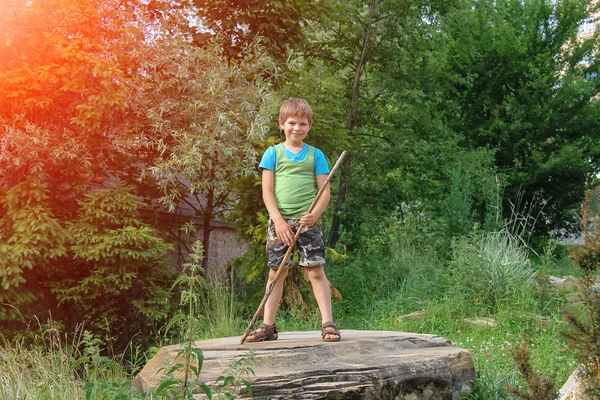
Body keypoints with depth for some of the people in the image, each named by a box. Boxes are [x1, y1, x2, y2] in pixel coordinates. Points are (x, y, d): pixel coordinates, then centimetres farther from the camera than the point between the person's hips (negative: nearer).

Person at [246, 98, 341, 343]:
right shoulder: (273, 153, 6)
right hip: (280, 222, 1)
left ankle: (328, 323, 1)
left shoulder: (315, 155, 7)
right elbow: (267, 191, 0)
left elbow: (325, 191, 3)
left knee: (316, 271, -3)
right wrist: (278, 220, -12)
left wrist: (315, 214, -16)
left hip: (308, 222, 0)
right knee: (276, 272, 7)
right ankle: (268, 325, 15)